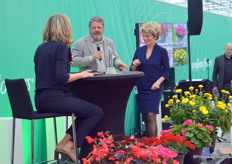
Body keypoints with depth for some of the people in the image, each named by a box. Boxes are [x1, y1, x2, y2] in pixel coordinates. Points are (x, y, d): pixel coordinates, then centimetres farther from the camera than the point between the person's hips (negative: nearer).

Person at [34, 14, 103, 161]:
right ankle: (68, 145, -2)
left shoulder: (41, 48, 14)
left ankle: (64, 143, 11)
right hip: (54, 98, -9)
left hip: (41, 99, 9)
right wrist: (81, 74, -4)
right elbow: (62, 77, -20)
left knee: (87, 110, 21)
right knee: (97, 112, -2)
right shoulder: (61, 47, -10)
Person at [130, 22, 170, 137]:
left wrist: (158, 82, -14)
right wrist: (134, 65, -12)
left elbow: (166, 71, 1)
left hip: (154, 89, -4)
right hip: (140, 88, 4)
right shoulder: (139, 50, 8)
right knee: (144, 117, 7)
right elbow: (132, 70, 11)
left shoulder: (162, 52, -2)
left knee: (151, 115, -13)